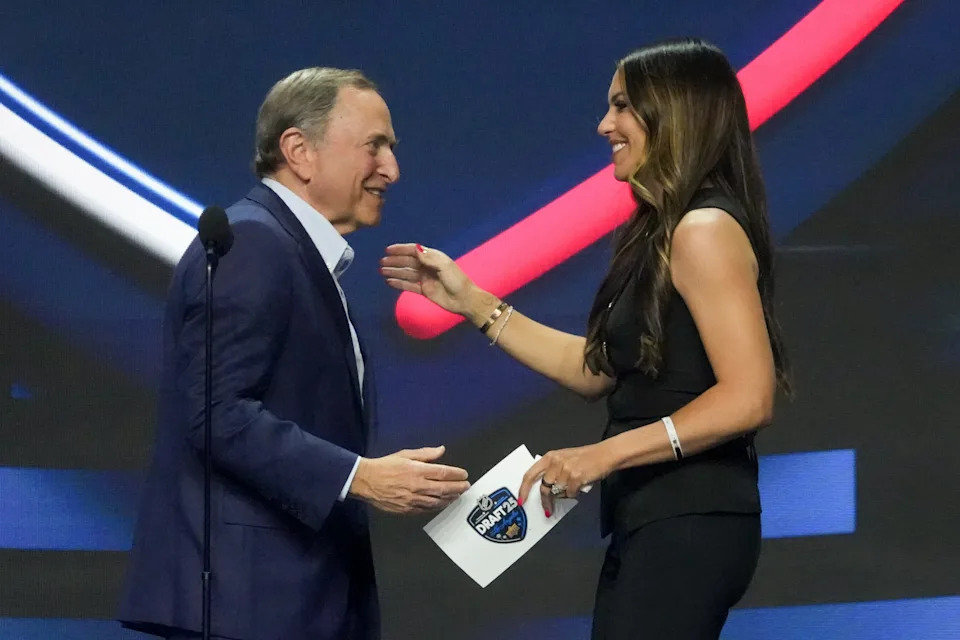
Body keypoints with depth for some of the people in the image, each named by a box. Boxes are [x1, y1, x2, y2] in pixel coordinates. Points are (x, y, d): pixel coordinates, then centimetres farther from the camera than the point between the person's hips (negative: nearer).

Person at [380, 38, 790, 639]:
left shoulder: (705, 230, -14)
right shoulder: (660, 234, 15)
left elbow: (749, 398, -20)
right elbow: (597, 370, 19)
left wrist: (606, 454, -21)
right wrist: (472, 301, 19)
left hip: (689, 526, -9)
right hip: (652, 522, 9)